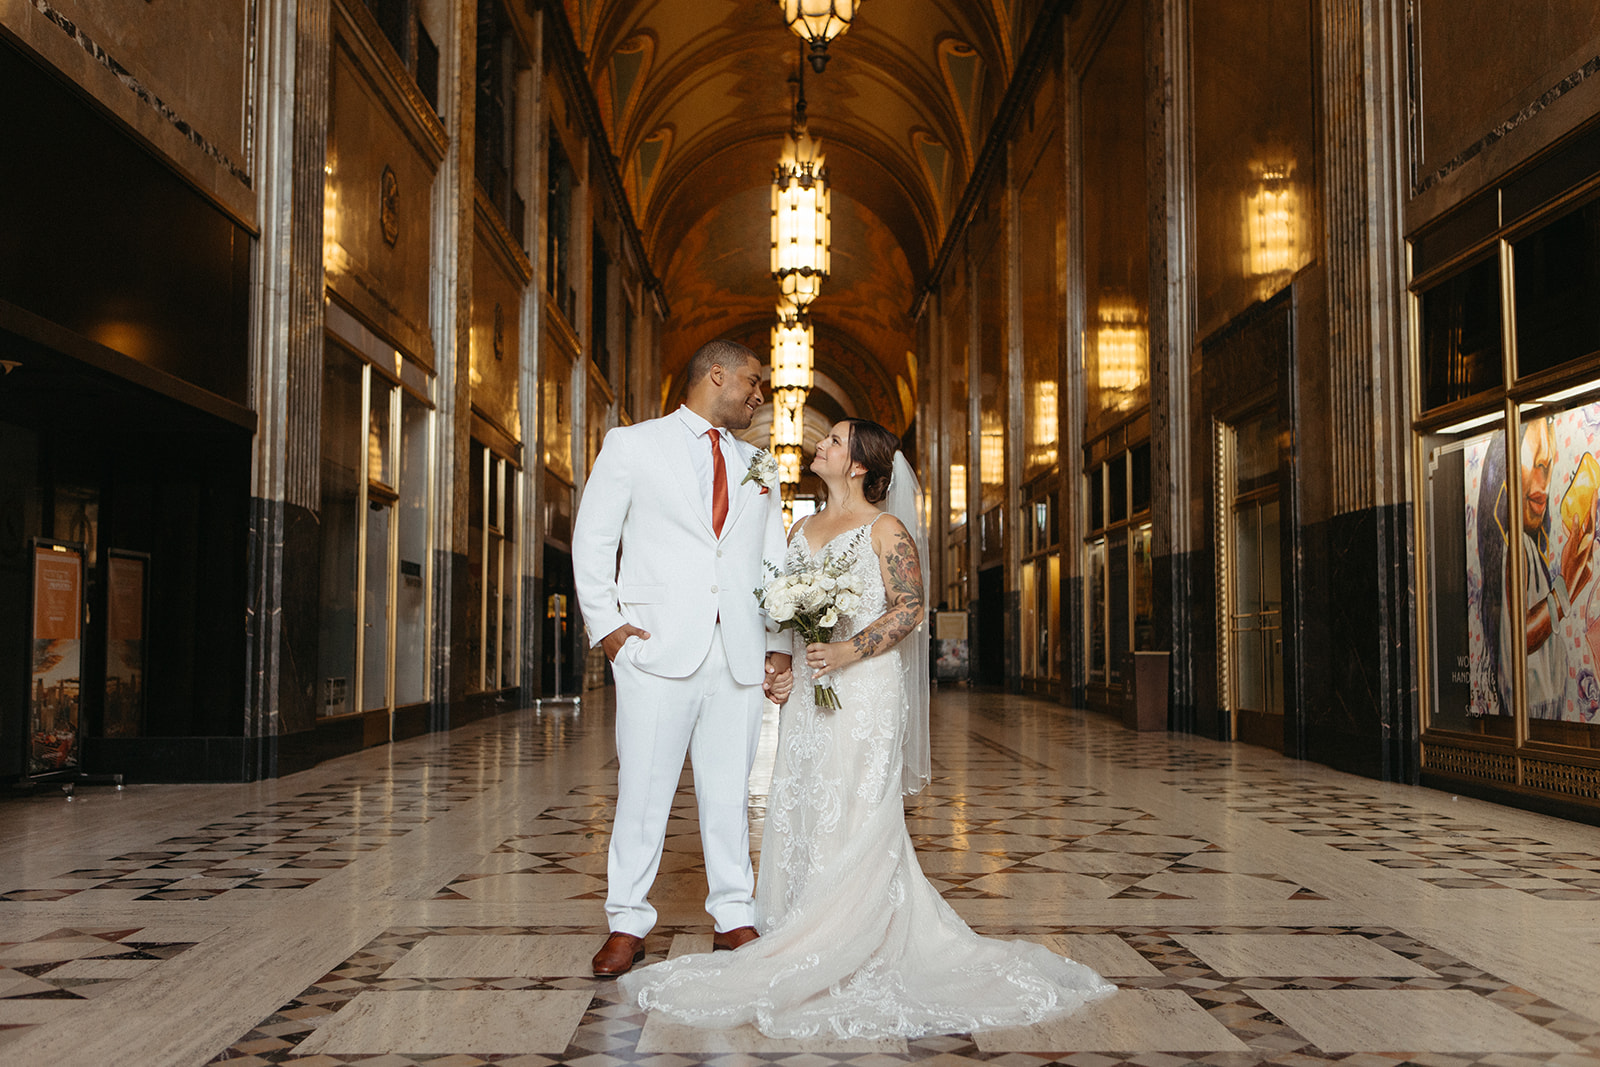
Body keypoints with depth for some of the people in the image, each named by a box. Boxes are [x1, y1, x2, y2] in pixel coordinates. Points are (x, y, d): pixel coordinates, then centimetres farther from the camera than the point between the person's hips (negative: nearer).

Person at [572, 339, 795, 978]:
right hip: (657, 650, -3)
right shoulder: (632, 445, 6)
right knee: (643, 791, 0)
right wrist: (605, 623, -5)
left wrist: (780, 646, 6)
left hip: (741, 656, 3)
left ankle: (734, 918, 19)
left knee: (729, 793, 8)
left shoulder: (759, 468, 18)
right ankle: (627, 925, 12)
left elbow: (775, 565, 15)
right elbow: (593, 540, 5)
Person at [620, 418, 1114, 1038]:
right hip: (809, 690, 7)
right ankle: (804, 938, 13)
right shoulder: (801, 529, 17)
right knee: (800, 813, 5)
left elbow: (910, 607, -10)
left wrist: (847, 652, -21)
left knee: (854, 817, -6)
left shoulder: (885, 529, -4)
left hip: (865, 688, -7)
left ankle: (854, 951, 1)